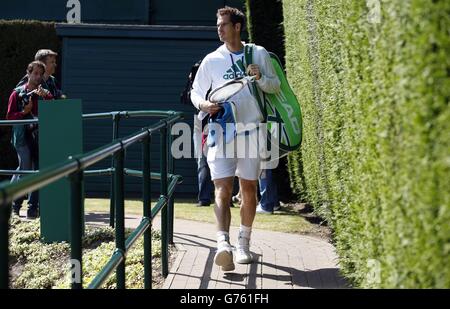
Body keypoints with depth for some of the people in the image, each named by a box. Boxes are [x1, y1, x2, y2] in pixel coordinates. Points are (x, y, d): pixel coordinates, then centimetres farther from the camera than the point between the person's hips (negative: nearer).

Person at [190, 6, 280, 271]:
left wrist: (261, 78, -10)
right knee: (222, 189, -14)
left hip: (251, 131, 1)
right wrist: (203, 104, -11)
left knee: (249, 189, 7)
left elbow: (276, 86, 12)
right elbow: (196, 91, 12)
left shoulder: (259, 54, 7)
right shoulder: (212, 60, 6)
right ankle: (224, 244, -26)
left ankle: (244, 244, 21)